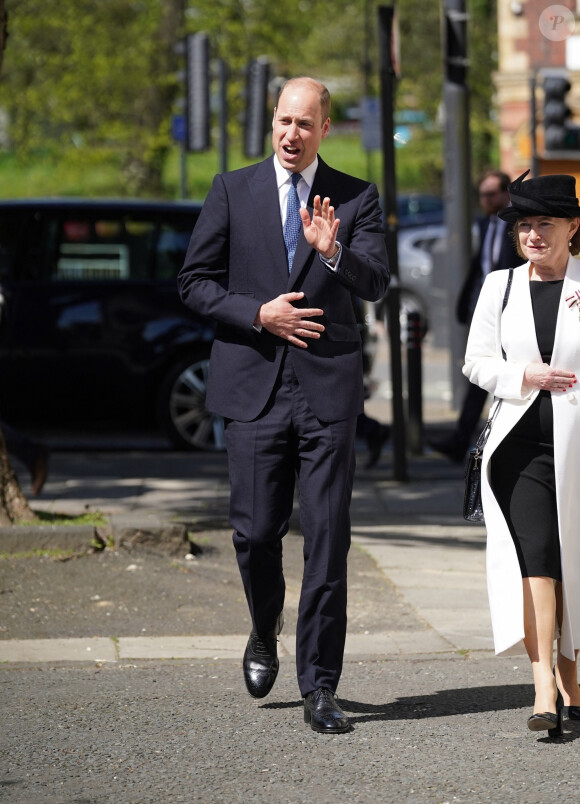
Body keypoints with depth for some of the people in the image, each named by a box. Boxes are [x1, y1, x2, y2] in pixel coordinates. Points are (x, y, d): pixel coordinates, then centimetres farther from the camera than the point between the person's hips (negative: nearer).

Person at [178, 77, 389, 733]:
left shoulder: (356, 199, 6)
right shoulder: (232, 191, 7)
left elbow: (376, 284, -6)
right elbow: (195, 281, 6)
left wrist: (333, 252, -25)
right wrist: (258, 314, -8)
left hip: (329, 387, 0)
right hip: (255, 386, 1)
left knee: (327, 538, -4)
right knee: (255, 531, 1)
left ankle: (319, 687, 3)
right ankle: (265, 633, 33)